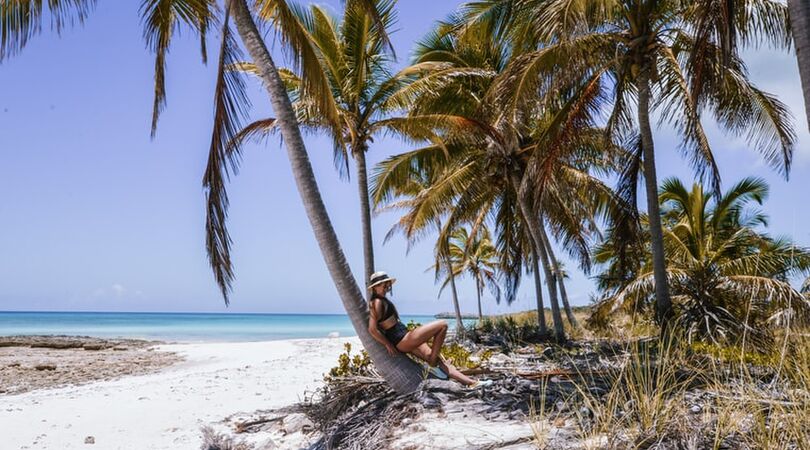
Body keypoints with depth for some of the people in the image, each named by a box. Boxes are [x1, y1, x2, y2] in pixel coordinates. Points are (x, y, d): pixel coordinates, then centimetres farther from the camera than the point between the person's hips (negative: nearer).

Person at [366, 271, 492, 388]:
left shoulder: (382, 300, 16)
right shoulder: (377, 302, -14)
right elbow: (372, 329, -21)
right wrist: (388, 345, -13)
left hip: (405, 340, 10)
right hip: (402, 340, -10)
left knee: (439, 360, 8)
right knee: (442, 325, -10)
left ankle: (471, 382, 10)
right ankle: (433, 365, -3)